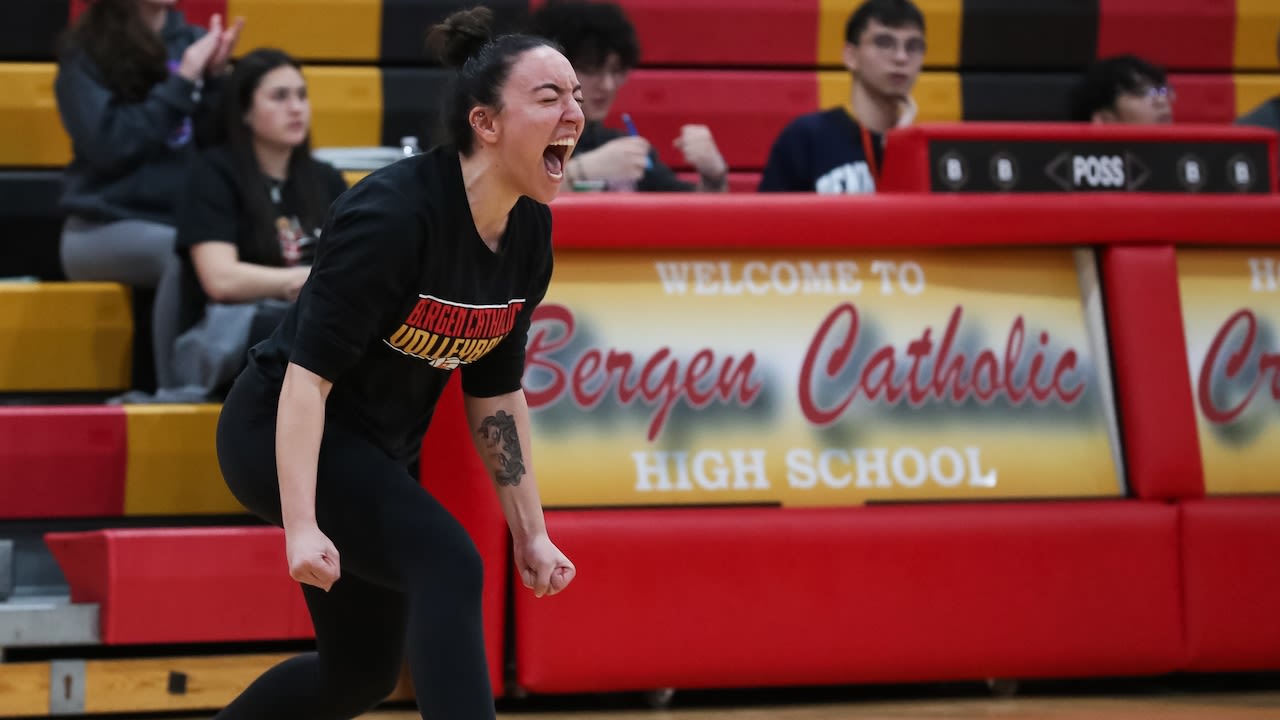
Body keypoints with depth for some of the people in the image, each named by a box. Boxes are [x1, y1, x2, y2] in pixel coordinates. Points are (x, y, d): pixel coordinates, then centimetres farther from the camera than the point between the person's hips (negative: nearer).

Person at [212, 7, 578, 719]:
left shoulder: (530, 230, -3)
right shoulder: (393, 214, -26)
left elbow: (497, 391, 8)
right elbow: (308, 373, -28)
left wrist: (530, 532, 6)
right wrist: (301, 526, -35)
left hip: (375, 453, 9)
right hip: (282, 436, -9)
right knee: (448, 567, -28)